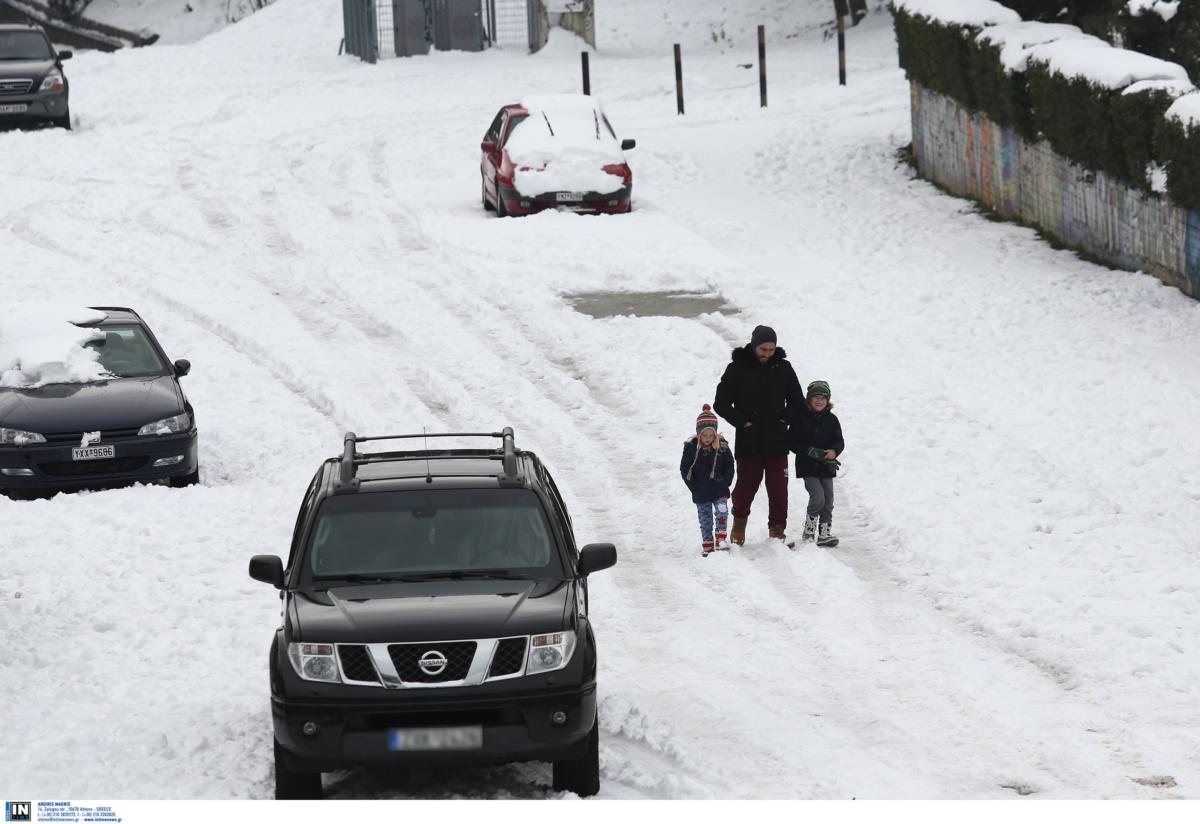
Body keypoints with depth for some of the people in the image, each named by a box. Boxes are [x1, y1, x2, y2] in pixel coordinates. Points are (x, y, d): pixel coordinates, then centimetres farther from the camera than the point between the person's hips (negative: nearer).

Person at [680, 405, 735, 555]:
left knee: (722, 512, -16)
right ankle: (707, 544, 16)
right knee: (705, 519, 6)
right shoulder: (691, 447, -8)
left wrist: (725, 483, -6)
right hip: (701, 493, 0)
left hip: (719, 490, 0)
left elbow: (730, 467, 4)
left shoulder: (722, 447, -5)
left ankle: (721, 539, -6)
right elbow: (684, 469, -2)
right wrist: (694, 487, -7)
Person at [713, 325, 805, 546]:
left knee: (779, 490, 1)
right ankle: (739, 522, 28)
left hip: (777, 442, 2)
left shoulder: (783, 368, 5)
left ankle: (778, 531, 10)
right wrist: (742, 422, -8)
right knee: (746, 486, 4)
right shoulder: (737, 369, -3)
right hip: (748, 442, -2)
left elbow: (797, 401, 17)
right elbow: (721, 404, 0)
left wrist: (784, 420, 2)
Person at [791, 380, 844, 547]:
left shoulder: (831, 420, 5)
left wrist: (833, 451, -17)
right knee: (818, 497, -16)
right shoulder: (801, 419, -5)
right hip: (808, 466, -4)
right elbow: (793, 443, -6)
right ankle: (809, 530, 1)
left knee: (828, 501, 4)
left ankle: (825, 533, 12)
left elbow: (840, 442, 5)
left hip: (826, 467, 4)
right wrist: (812, 452, -19)